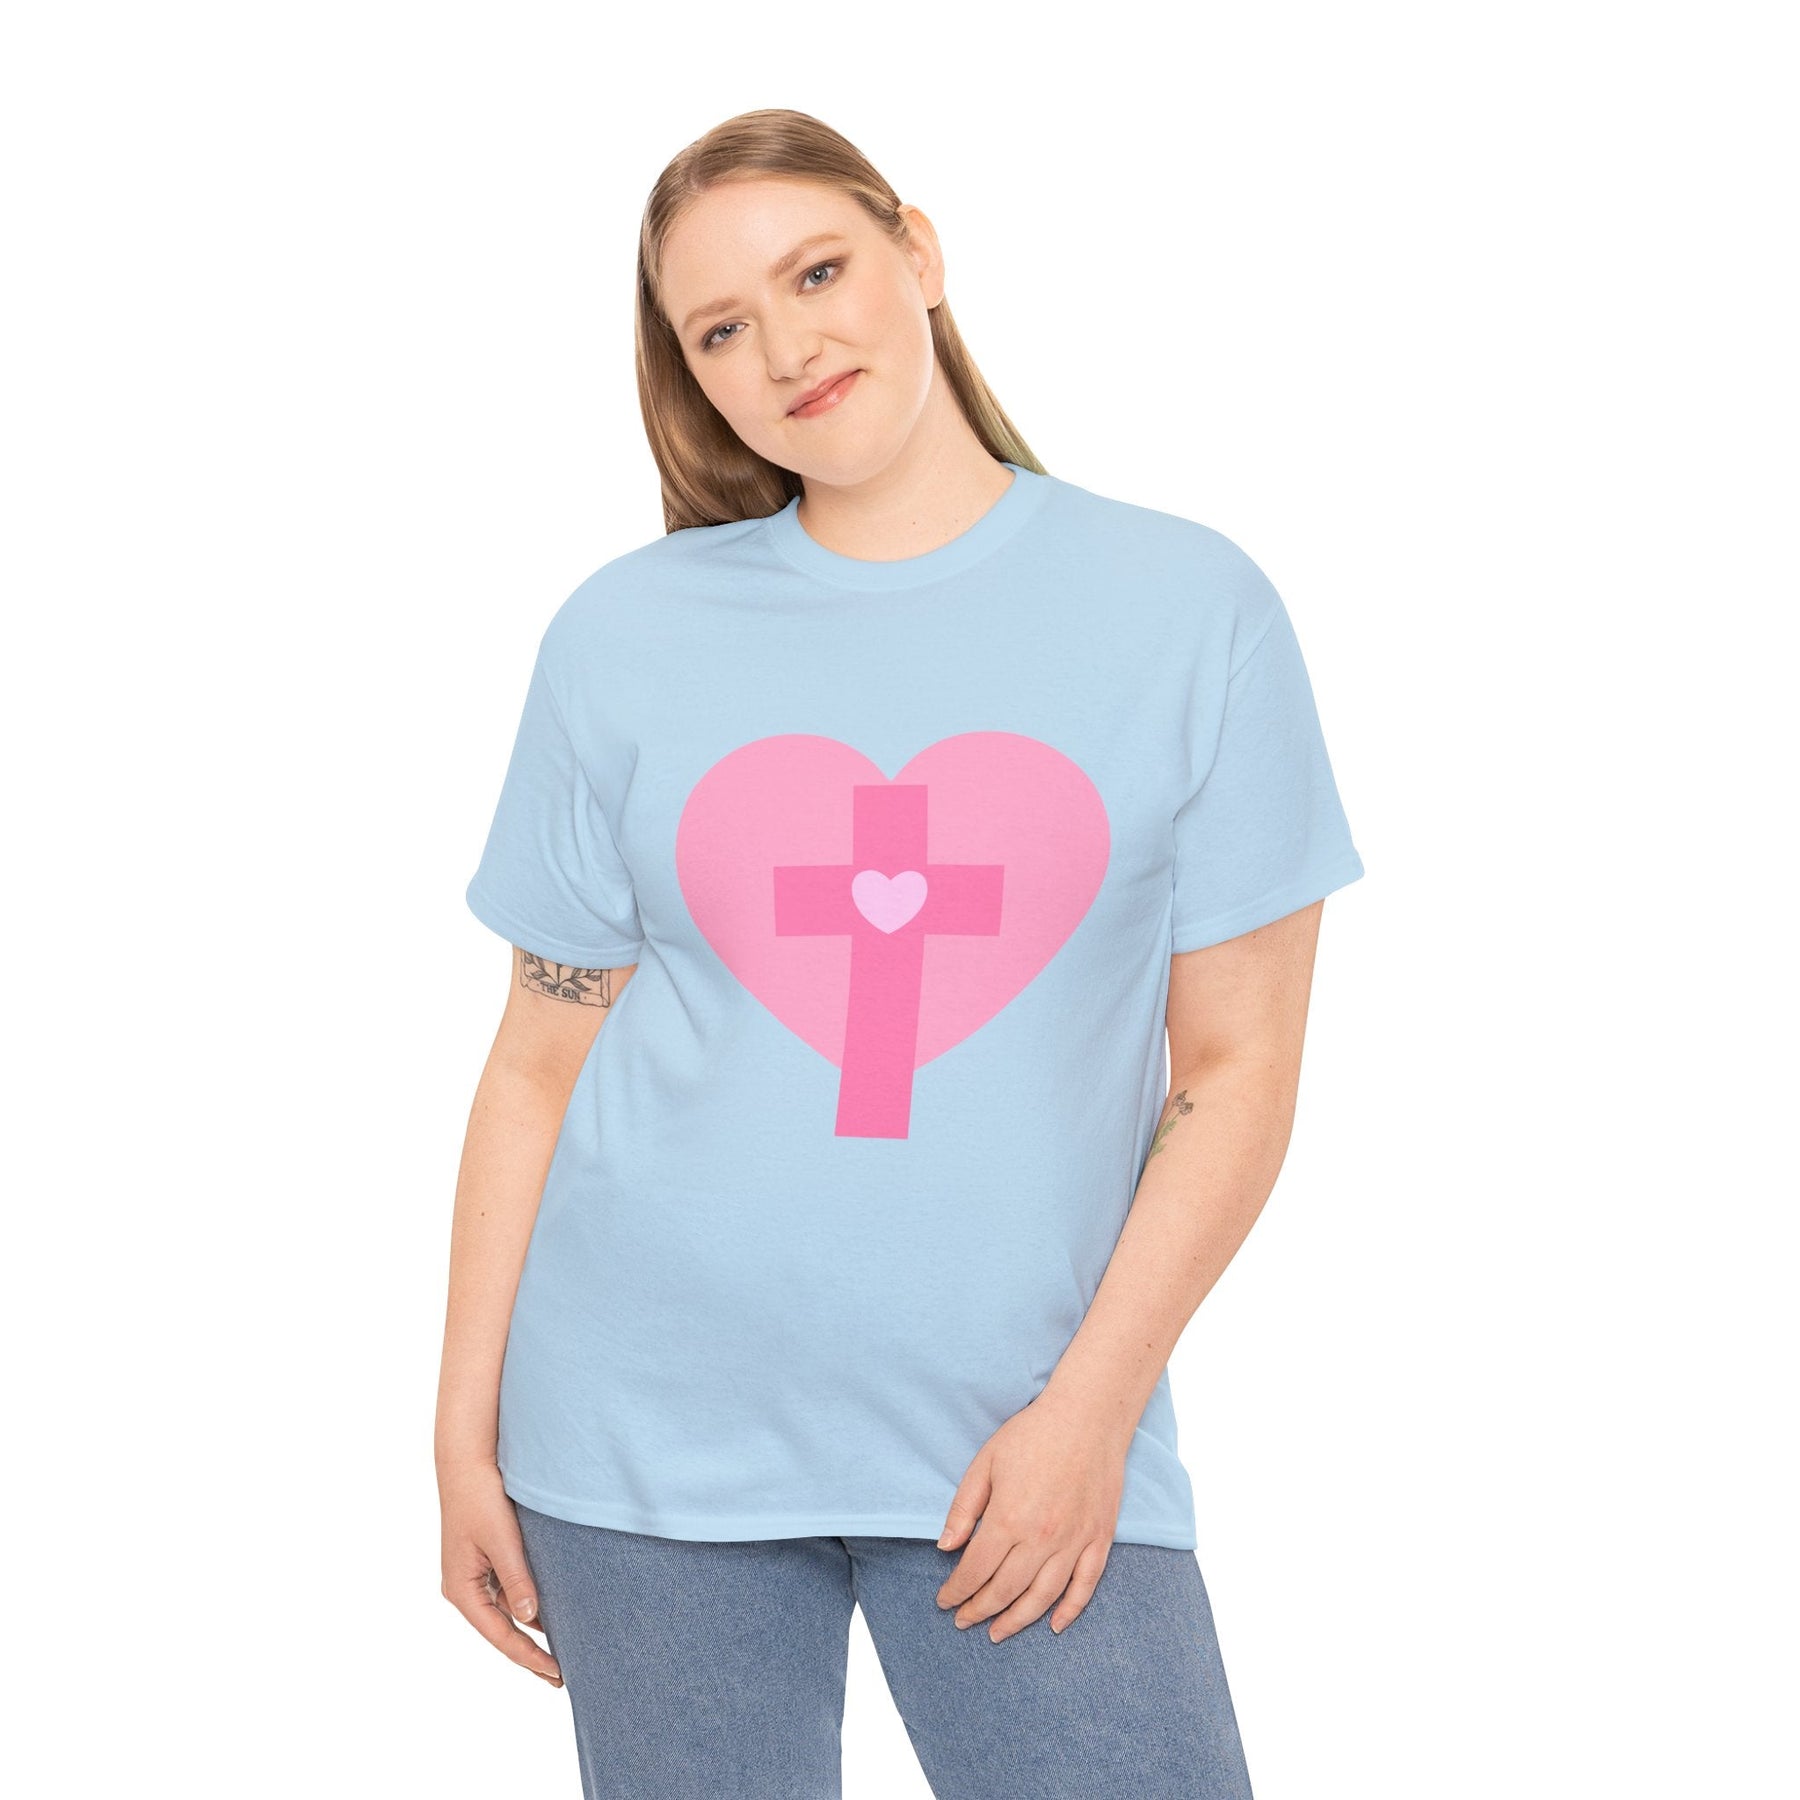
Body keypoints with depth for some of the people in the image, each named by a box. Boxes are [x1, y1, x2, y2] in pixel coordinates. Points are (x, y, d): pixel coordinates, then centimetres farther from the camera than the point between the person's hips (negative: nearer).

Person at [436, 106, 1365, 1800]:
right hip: (649, 1438, 1)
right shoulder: (623, 633, 3)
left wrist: (1091, 1406, -8)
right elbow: (541, 1059, 6)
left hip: (1030, 1439, -1)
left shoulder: (1191, 608, -1)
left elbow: (1237, 1065, -1)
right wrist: (467, 1432, 4)